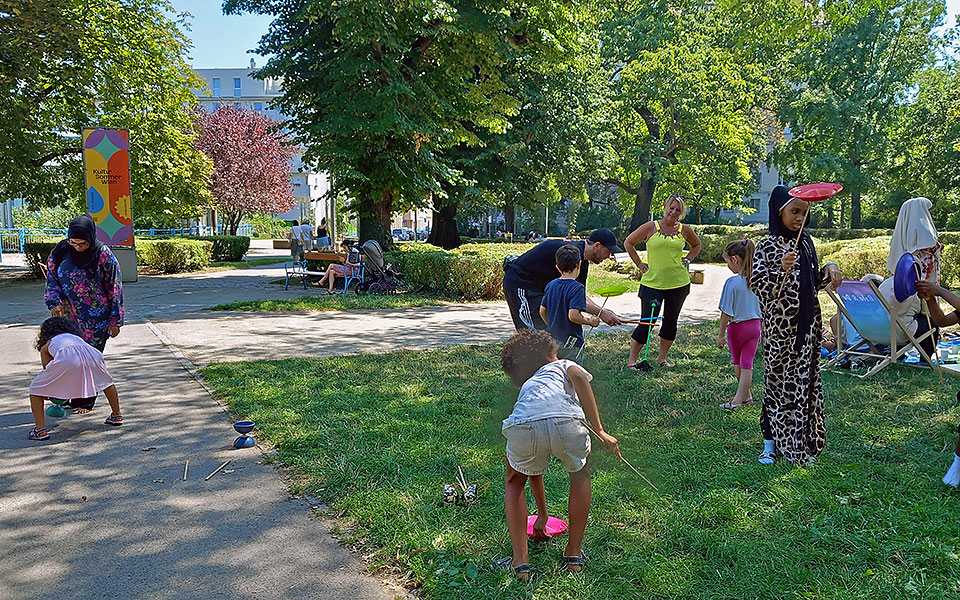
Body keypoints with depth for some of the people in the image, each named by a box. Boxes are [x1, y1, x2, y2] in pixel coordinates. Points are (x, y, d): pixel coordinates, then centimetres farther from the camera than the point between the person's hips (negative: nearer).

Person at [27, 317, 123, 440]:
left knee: (35, 389, 19)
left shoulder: (46, 346, 33)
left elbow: (47, 371, 37)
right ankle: (116, 416, 38)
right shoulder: (77, 337, 43)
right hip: (90, 355, 3)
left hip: (65, 360, -3)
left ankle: (40, 430, 9)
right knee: (107, 382, 35)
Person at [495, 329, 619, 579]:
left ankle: (520, 560, 25)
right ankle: (574, 553, 35)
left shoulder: (525, 389, 42)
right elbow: (579, 377, 6)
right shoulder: (563, 366, 36)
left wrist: (542, 514, 56)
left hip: (524, 427, 2)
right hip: (567, 421, -2)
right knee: (580, 475, 31)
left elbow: (534, 469, 47)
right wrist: (599, 431, 5)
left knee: (514, 482, 33)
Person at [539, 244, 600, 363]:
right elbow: (573, 315, -24)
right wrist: (590, 321, -8)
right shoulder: (577, 288, -16)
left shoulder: (550, 285, 5)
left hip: (552, 339, 7)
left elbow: (542, 311, 11)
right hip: (570, 344, -7)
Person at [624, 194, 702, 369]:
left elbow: (696, 245, 25)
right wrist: (640, 264, 2)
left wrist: (688, 260, 10)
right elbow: (628, 243, 5)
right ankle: (631, 359, 5)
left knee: (671, 321, 10)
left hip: (679, 283, 4)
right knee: (647, 322, -5)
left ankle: (662, 358, 25)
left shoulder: (684, 230, 5)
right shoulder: (651, 227, -3)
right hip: (652, 283, -3)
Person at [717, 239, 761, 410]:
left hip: (736, 327, -4)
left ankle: (746, 395, 31)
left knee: (737, 362, 18)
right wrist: (759, 330, 18)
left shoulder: (732, 283, -21)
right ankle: (740, 398, 8)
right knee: (747, 363, 5)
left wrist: (721, 334, -8)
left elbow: (726, 313, -18)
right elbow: (761, 308, 6)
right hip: (755, 325, 4)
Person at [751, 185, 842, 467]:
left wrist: (829, 269, 3)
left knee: (805, 379, 9)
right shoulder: (767, 246, -7)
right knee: (778, 379, 2)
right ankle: (772, 442, 14)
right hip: (780, 325, -6)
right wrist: (781, 269, -28)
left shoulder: (806, 242, 11)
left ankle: (800, 442, 20)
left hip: (807, 323, 6)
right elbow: (757, 284, -14)